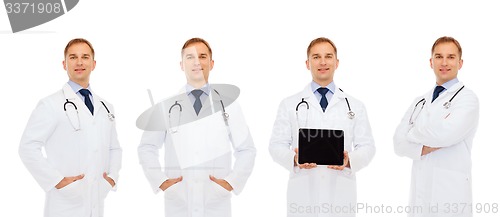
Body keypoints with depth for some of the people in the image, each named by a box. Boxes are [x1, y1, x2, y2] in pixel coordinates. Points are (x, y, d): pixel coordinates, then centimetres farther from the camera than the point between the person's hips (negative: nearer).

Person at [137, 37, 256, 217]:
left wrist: (232, 181, -5)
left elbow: (246, 150, 6)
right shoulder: (167, 104, 3)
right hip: (177, 202, 0)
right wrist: (160, 181, -3)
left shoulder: (228, 101, 4)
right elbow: (147, 148, 8)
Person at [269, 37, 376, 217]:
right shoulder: (289, 105, 6)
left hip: (340, 195, 1)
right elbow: (277, 145, 3)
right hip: (302, 195, -1)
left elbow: (367, 146, 6)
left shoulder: (355, 106, 9)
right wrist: (295, 159, -18)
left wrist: (349, 160, -15)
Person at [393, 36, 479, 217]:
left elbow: (445, 134, -22)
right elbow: (399, 143, 4)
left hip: (450, 194, -5)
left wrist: (412, 133, -4)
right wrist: (424, 148, -15)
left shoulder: (467, 99, -5)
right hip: (419, 192, 5)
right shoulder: (420, 102, 13)